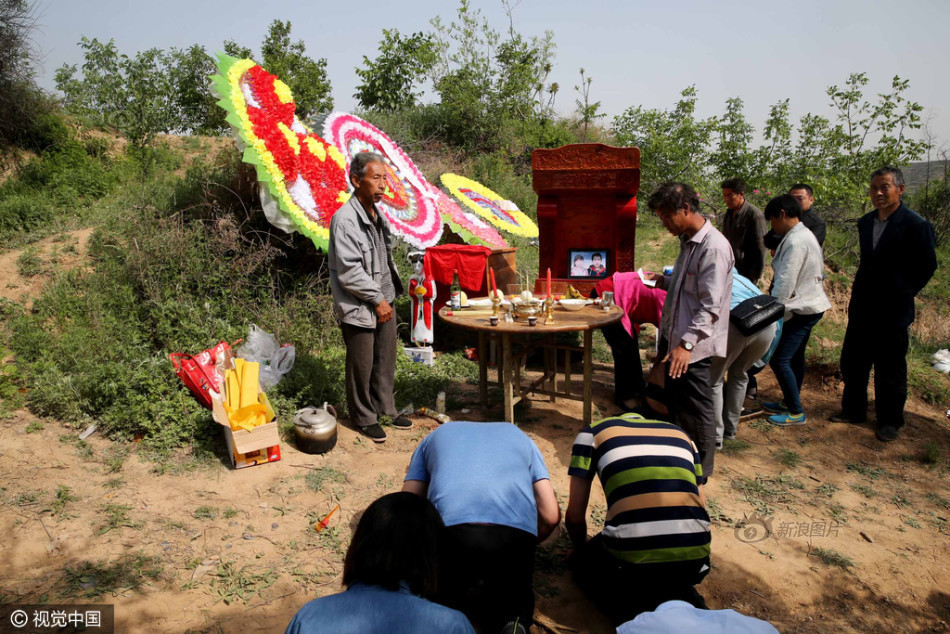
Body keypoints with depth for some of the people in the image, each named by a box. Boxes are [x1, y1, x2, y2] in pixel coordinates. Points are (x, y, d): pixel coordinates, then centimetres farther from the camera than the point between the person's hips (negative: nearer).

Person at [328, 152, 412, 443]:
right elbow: (349, 271, -22)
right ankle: (364, 417, 24)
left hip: (383, 302, 8)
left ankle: (385, 408, 34)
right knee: (362, 366, 6)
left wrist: (390, 294, 16)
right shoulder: (345, 219, -18)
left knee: (386, 361, 17)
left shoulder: (376, 214, 10)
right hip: (359, 308, -8)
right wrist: (377, 299, -16)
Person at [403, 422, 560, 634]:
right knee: (515, 591, 30)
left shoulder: (435, 436, 34)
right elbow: (551, 516, 23)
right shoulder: (519, 436, 35)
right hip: (516, 530, 1)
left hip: (450, 528, 0)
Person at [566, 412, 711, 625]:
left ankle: (638, 611, 5)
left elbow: (574, 516, 13)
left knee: (586, 563, 31)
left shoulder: (592, 433, 15)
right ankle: (685, 603, 9)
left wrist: (582, 551, 34)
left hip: (631, 557, -3)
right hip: (695, 556, 4)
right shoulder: (681, 434, 25)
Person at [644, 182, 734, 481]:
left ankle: (701, 473, 22)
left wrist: (686, 344, -31)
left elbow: (711, 307, -25)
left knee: (697, 411, 5)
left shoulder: (714, 248, -20)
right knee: (676, 403, 21)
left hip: (694, 346, -10)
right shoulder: (688, 241, 11)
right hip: (676, 339, 10)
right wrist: (663, 281, 5)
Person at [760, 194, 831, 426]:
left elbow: (785, 283, -23)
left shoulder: (795, 242, -22)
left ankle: (796, 412, 4)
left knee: (779, 359, -7)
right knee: (795, 357, 19)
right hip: (809, 305, 11)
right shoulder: (804, 235, 11)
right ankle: (789, 402, 31)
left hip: (801, 309, -11)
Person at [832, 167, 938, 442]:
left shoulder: (915, 225, -11)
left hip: (892, 310, -6)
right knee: (852, 362, 13)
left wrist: (903, 292, -7)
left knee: (889, 368, 5)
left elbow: (927, 265, -4)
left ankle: (890, 421, 21)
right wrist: (860, 290, 11)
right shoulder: (865, 222, 9)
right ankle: (853, 410, 30)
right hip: (862, 307, 6)